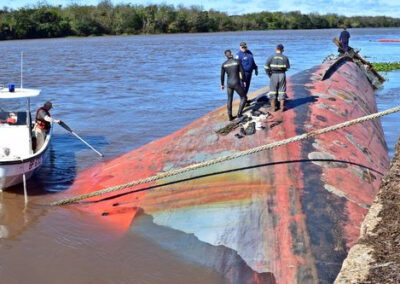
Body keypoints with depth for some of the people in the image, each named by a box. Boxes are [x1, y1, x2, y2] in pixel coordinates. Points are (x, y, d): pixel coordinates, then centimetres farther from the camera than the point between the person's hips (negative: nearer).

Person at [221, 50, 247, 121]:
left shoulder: (224, 64, -1)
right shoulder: (237, 62, -9)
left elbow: (222, 76, 5)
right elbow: (242, 73, -8)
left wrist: (222, 84, 19)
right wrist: (244, 81, 7)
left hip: (229, 84, 4)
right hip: (237, 84, -4)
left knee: (229, 99, 20)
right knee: (244, 98, 13)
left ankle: (230, 116, 21)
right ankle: (239, 113, 4)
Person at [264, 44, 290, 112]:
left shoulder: (271, 57, -6)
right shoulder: (285, 58, -2)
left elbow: (266, 67, -10)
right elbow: (287, 68, 6)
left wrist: (269, 74, 2)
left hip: (273, 75, -1)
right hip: (282, 75, 1)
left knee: (273, 91, 7)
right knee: (282, 91, 8)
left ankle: (273, 107, 8)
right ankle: (282, 107, 8)